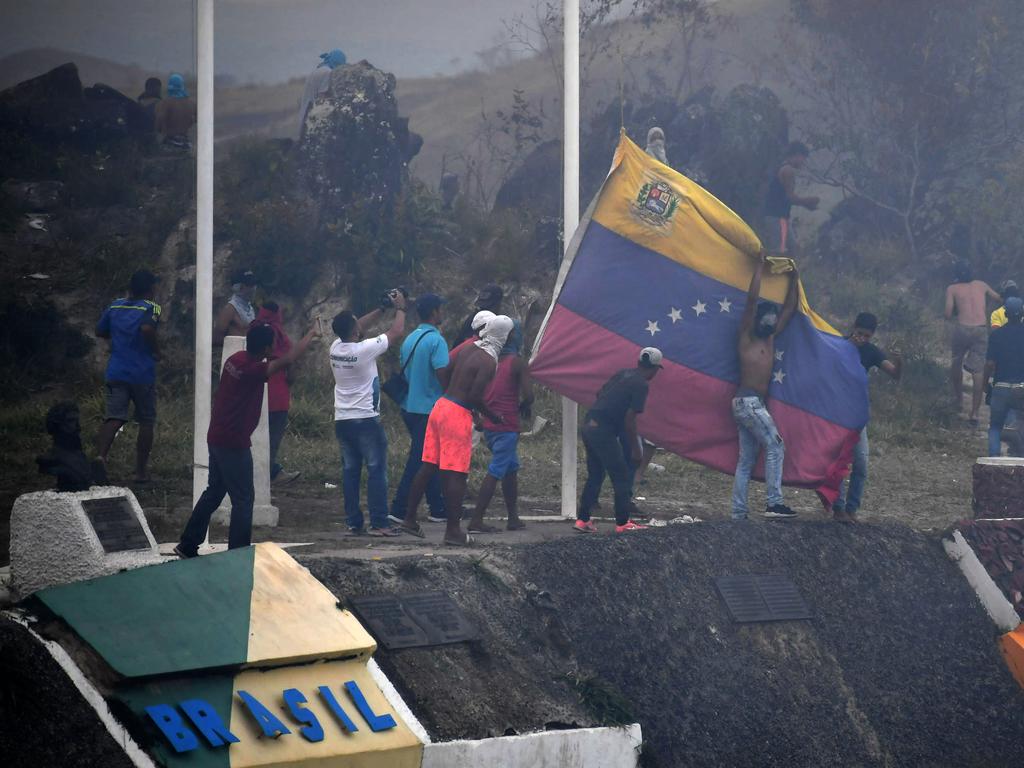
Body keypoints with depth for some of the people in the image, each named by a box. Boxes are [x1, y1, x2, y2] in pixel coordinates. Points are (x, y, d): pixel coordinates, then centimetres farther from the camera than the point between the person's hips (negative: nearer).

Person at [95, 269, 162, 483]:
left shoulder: (115, 306, 8)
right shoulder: (150, 308, -8)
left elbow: (100, 331, 17)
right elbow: (147, 328, -28)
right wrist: (156, 351, -13)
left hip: (116, 373, 4)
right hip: (142, 375, -4)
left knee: (114, 417, -4)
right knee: (146, 422, 11)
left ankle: (100, 456, -29)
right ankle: (141, 470, 14)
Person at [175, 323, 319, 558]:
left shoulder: (236, 358, 3)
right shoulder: (252, 370, -23)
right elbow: (287, 360, -28)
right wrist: (310, 335, -16)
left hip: (217, 438, 9)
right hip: (234, 444, -9)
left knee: (214, 491, 18)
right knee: (243, 498, -1)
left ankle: (187, 545, 22)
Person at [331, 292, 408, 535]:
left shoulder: (336, 348, 1)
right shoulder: (364, 350, -17)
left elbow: (360, 325, 20)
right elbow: (397, 332, -6)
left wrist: (382, 308, 19)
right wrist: (400, 308, 10)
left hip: (342, 421, 7)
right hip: (366, 419, -7)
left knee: (350, 471, 8)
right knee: (377, 470, -2)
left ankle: (353, 522, 8)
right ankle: (379, 522, -5)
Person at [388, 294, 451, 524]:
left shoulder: (410, 339, 9)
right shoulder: (436, 340, -15)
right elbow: (443, 374, -21)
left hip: (410, 407, 8)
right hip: (429, 408, -8)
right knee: (418, 461, -5)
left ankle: (438, 509, 21)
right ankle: (399, 510, -8)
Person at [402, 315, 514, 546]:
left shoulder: (468, 350, 11)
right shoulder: (488, 362, -14)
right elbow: (475, 397, -20)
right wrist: (493, 417, -5)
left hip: (440, 405, 8)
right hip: (459, 414, -8)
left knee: (428, 466, 13)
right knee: (456, 474, -3)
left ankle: (410, 518, 17)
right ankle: (453, 531, 0)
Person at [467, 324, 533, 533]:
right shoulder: (518, 363, -8)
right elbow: (528, 396, -15)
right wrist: (522, 408, 5)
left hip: (488, 424, 7)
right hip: (507, 425, -7)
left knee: (511, 468, 19)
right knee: (495, 472, -6)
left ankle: (513, 518, 23)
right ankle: (476, 521, -10)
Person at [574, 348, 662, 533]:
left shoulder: (624, 373, 14)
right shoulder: (641, 385, -10)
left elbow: (600, 392, 22)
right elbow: (629, 419, -14)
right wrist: (635, 448, -7)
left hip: (589, 425, 8)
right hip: (604, 432, -8)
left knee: (595, 475, 16)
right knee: (621, 477, 2)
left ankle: (583, 519, 17)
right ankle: (623, 523, 5)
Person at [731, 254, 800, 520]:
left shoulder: (770, 338, 19)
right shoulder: (747, 336, 0)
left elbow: (789, 308, 24)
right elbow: (752, 299, -9)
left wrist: (794, 277, 21)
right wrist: (760, 266, -4)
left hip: (756, 404, 8)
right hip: (748, 401, -8)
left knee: (746, 461, 5)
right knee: (775, 446, -15)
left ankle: (738, 513, 5)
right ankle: (774, 503, -19)